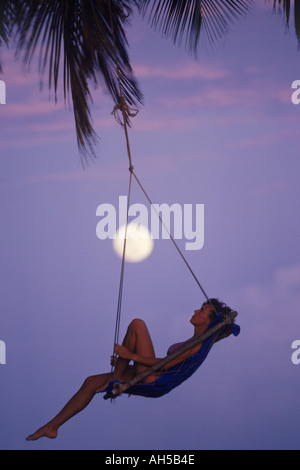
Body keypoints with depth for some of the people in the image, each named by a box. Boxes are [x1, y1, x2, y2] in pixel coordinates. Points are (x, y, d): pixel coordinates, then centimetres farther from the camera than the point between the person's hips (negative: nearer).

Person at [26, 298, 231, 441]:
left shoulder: (199, 344, -11)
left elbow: (166, 364, -21)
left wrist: (130, 355, -18)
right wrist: (125, 360, 19)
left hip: (153, 381, -10)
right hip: (146, 378, 10)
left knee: (137, 324, -14)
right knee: (91, 382, 5)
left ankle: (115, 378, -9)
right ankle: (52, 426, 10)